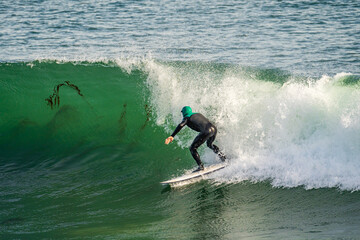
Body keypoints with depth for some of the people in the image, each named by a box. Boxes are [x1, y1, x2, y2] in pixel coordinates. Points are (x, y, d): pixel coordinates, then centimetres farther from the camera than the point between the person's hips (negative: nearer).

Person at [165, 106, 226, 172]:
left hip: (207, 131, -7)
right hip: (214, 129, 7)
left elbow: (180, 126, -9)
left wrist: (172, 136, -19)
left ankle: (201, 166, -4)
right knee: (209, 144, 38)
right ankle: (222, 156, 32)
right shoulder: (198, 114, 27)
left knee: (192, 148, 5)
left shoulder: (187, 118, 8)